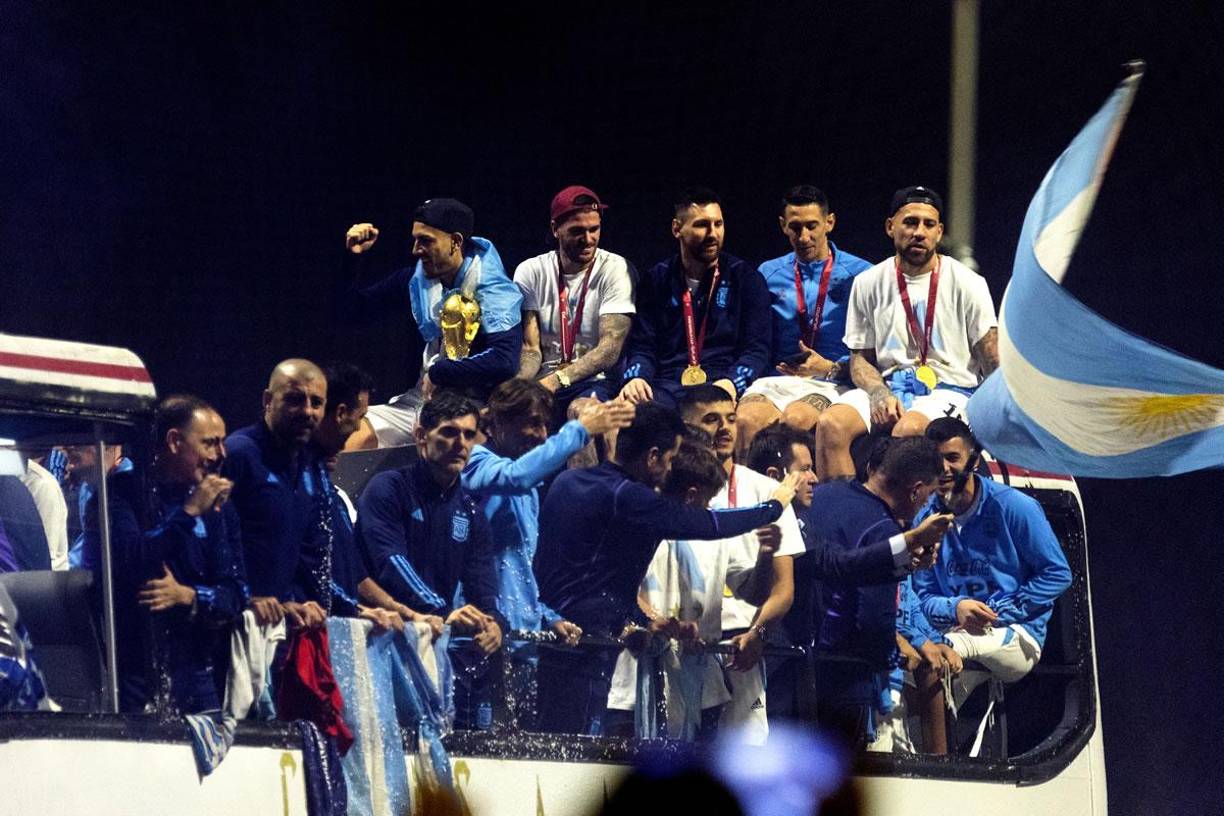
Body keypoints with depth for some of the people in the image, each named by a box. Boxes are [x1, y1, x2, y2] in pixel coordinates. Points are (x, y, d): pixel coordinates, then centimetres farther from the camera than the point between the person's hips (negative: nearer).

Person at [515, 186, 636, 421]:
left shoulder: (616, 270, -2)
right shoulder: (530, 272, 7)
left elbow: (610, 348, -11)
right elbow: (530, 348, 2)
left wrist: (556, 380, -24)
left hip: (594, 381, -3)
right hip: (543, 383, 3)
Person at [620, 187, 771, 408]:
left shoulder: (745, 278, 12)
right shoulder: (656, 280, 17)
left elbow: (757, 349, 4)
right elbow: (642, 347, 12)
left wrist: (731, 383, -17)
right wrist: (636, 378, -12)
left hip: (721, 386, -1)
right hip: (667, 387, 1)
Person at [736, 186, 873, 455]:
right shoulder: (768, 274, 19)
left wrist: (830, 369, -10)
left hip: (833, 382, -3)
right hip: (777, 379, 3)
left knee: (796, 418, -37)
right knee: (748, 418, -33)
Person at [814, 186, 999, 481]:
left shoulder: (967, 284, 2)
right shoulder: (867, 284, 11)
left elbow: (993, 364, 0)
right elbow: (861, 358, 13)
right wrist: (880, 395, -9)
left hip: (947, 389, -3)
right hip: (888, 385, 3)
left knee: (907, 430, -37)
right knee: (830, 424, -27)